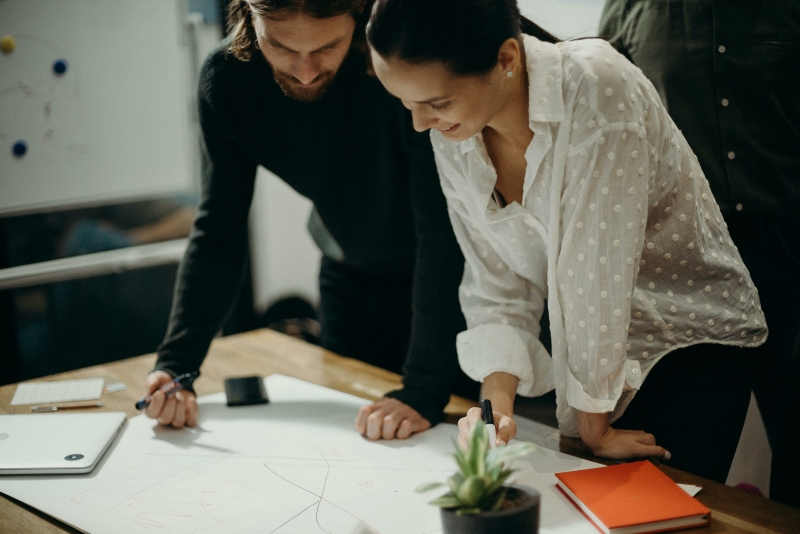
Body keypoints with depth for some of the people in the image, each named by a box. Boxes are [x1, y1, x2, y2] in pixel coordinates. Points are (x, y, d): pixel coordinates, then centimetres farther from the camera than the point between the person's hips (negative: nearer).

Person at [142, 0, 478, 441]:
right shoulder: (226, 78, -18)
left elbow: (444, 231, -33)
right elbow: (218, 232, -11)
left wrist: (424, 390, -36)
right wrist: (175, 364, -21)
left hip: (454, 278, -4)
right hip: (350, 279, 4)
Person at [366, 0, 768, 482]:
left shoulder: (597, 87, -28)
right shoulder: (450, 135, -9)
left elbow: (598, 266, -25)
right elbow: (498, 285, -4)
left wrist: (595, 428, -18)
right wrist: (498, 402, -19)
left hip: (693, 339, -5)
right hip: (592, 347, 5)